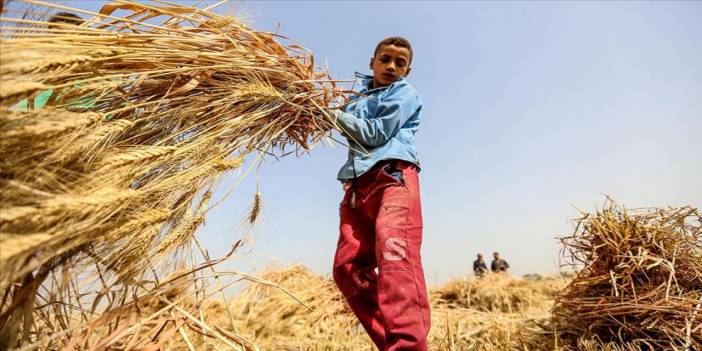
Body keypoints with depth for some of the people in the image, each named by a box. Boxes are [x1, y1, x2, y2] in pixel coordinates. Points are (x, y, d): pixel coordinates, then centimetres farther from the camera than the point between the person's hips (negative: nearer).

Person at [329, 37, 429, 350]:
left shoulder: (404, 93, 10)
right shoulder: (358, 98, 31)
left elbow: (376, 133, -3)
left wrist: (337, 115, 5)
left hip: (393, 177, -6)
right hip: (358, 185, 7)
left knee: (394, 253, -30)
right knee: (347, 267, -3)